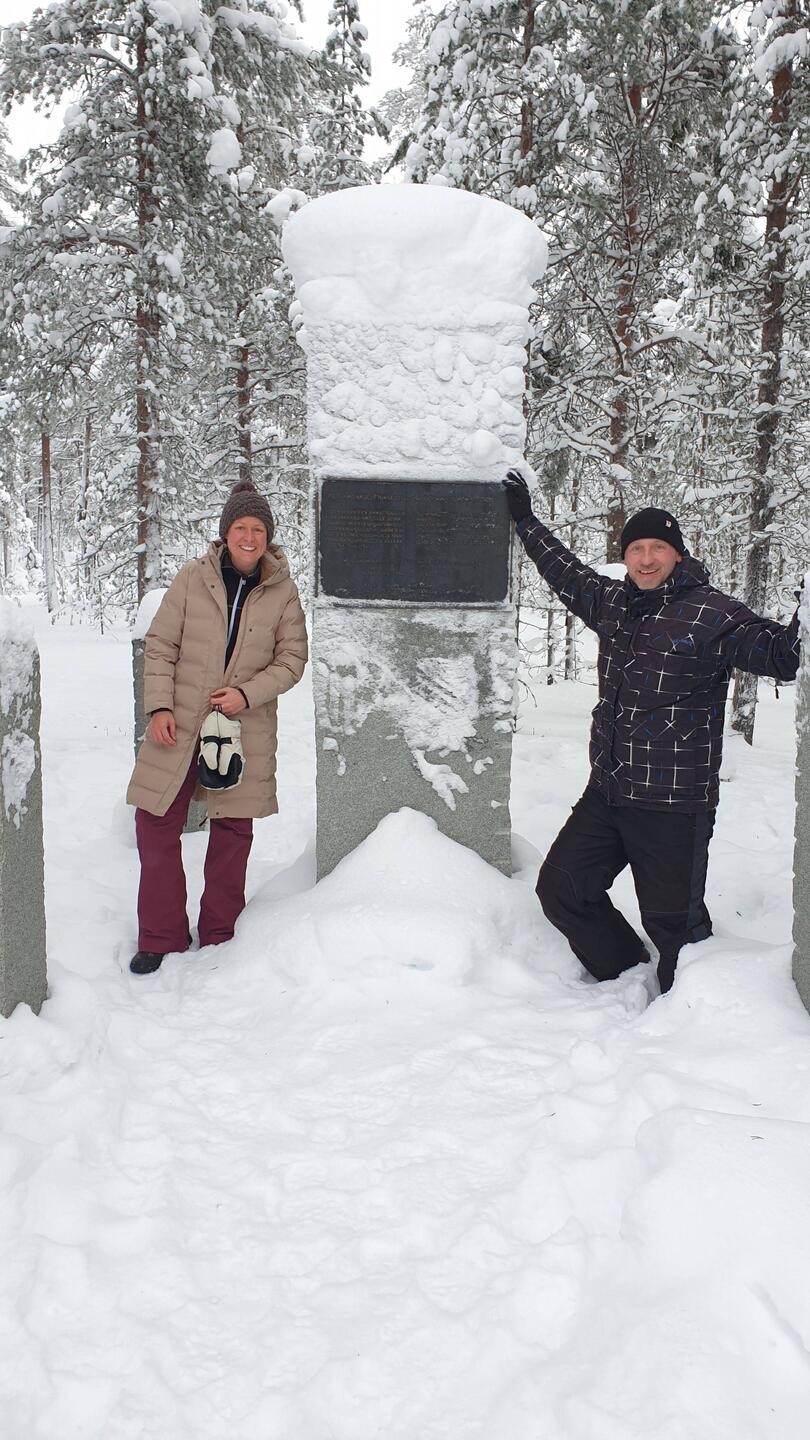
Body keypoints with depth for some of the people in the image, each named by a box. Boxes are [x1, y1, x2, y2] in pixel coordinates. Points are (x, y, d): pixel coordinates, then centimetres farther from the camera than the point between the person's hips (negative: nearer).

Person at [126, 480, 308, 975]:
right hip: (179, 723, 0)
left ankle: (220, 934, 26)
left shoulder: (283, 591, -1)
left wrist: (247, 693, -12)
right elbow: (160, 645, 2)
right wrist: (159, 705, -8)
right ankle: (161, 937, 16)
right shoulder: (193, 578, -2)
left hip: (246, 727, 0)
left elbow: (292, 658, 2)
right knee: (156, 824, 1)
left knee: (233, 830, 8)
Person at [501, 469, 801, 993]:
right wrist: (526, 519, 35)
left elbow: (777, 653, -15)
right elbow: (566, 572, 27)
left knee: (673, 920, -1)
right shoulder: (613, 604, 11)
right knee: (562, 887, 13)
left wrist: (800, 627, -36)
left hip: (674, 806, -7)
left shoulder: (713, 614, -9)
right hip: (606, 793, 7)